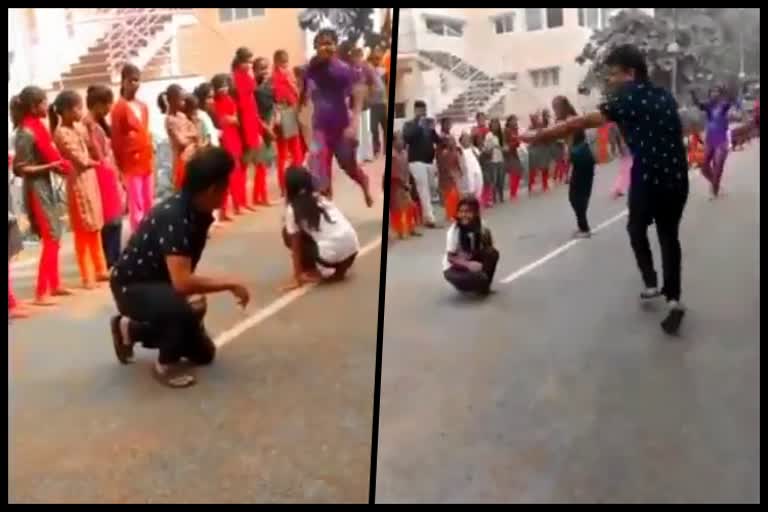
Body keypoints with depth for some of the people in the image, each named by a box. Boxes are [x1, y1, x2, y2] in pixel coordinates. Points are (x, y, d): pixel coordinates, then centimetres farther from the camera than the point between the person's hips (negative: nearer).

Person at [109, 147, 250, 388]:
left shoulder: (199, 212, -5)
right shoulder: (173, 216, -33)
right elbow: (182, 282, -41)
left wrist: (196, 292, -10)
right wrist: (230, 284, -30)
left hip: (162, 285, 9)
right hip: (132, 288, -9)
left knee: (203, 353, 15)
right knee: (185, 308, -39)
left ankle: (130, 329, 28)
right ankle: (166, 364, -10)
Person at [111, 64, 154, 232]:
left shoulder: (143, 106, 12)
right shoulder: (119, 107, -8)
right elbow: (116, 139, -9)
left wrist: (152, 157, 15)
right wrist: (120, 165, -10)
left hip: (147, 161, 7)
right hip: (131, 163, -7)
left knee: (149, 204, 13)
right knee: (136, 205, -2)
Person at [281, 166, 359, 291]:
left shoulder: (292, 209, 1)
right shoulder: (321, 198, 18)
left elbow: (296, 245, 1)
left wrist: (297, 278, 4)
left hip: (332, 254, -6)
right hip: (352, 249, 6)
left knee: (288, 232, 14)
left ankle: (316, 272, 12)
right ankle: (337, 271, 22)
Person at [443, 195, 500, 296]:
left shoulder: (481, 225, -12)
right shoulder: (453, 231, -24)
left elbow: (488, 246, 0)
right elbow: (450, 258, -22)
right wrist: (467, 264, -36)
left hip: (472, 260, 5)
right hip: (454, 267, -5)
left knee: (493, 253, -22)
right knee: (479, 278, -32)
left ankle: (483, 284, -3)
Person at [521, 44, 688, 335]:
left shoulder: (628, 99, -8)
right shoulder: (665, 96, 13)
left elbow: (581, 124, -14)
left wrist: (537, 137, -12)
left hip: (648, 179, -6)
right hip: (677, 178, 6)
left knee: (637, 229, 21)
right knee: (669, 236, 13)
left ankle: (651, 283, 21)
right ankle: (673, 299, 8)